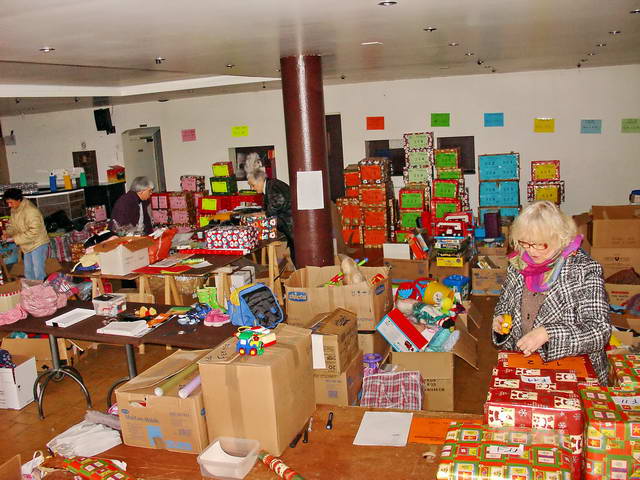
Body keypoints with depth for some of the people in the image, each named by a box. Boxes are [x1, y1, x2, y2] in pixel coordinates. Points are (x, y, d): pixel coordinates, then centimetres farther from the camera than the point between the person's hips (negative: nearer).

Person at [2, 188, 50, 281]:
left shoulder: (30, 210, -25)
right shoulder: (14, 210, 3)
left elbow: (34, 232, -29)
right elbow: (12, 224, 17)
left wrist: (16, 238, -25)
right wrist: (8, 233, -5)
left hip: (37, 244, -9)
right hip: (27, 246, 9)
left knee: (39, 273, -7)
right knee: (28, 273, 17)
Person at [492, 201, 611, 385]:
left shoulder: (584, 269, -10)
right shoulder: (518, 265, 6)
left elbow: (600, 330, -16)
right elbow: (505, 304, 22)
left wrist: (547, 333, -27)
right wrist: (500, 320, 0)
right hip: (521, 362, 4)